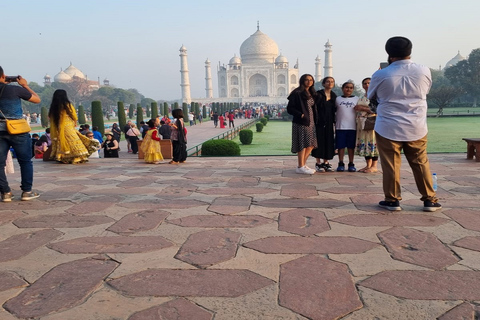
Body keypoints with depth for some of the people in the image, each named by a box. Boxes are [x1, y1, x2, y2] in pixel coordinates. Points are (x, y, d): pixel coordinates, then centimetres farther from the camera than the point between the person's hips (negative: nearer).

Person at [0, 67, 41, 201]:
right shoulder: (15, 89, -10)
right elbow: (37, 99, -1)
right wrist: (25, 85, 9)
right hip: (17, 131, -3)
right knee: (25, 161, 8)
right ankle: (27, 191, 9)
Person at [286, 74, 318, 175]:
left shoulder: (312, 94, 16)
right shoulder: (297, 93, -9)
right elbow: (289, 108, -13)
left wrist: (315, 120, 10)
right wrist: (300, 115, -23)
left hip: (310, 122, 8)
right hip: (301, 123, -8)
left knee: (311, 144, 9)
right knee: (303, 144, -5)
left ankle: (303, 164, 21)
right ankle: (301, 167, 3)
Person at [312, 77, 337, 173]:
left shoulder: (334, 96, 13)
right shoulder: (318, 94, -4)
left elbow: (334, 110, 16)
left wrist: (334, 122, 10)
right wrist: (315, 120, -16)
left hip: (329, 123, 5)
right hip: (319, 122, -5)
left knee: (329, 142, 5)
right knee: (319, 142, -3)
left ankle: (326, 163, 15)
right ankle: (318, 163, 5)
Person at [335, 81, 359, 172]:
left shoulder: (356, 99, 8)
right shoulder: (338, 99, 8)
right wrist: (334, 121, 4)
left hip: (352, 126, 0)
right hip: (340, 126, 0)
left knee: (351, 146, 4)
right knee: (341, 146, 2)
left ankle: (351, 164, 11)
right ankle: (341, 164, 10)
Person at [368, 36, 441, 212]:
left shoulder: (381, 75, -10)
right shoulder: (424, 71, -1)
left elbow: (370, 95, 8)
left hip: (388, 128, -3)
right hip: (416, 128, 3)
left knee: (391, 165, 6)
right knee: (421, 164, 13)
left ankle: (392, 200, 13)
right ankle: (430, 200, 19)